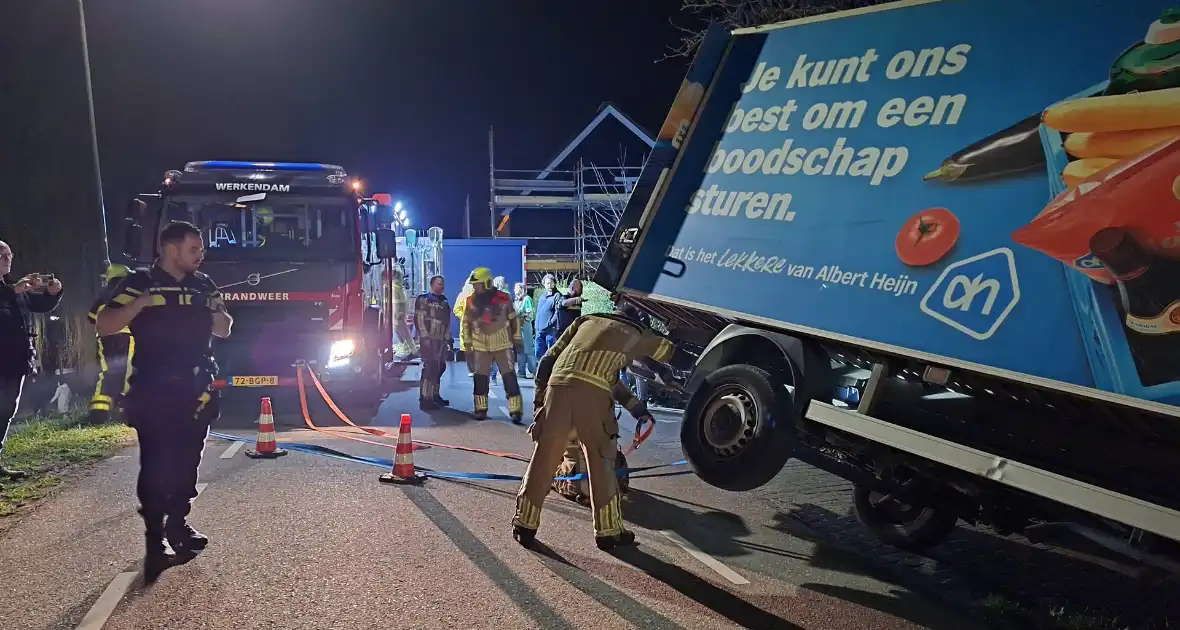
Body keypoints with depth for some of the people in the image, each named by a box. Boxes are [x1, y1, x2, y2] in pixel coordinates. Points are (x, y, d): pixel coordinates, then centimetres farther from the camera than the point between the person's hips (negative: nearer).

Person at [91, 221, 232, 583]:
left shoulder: (203, 285, 11)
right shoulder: (139, 283, -4)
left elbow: (223, 330, 17)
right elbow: (104, 325, -11)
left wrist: (217, 311, -5)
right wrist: (141, 303, -26)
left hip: (196, 390, 5)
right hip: (154, 392, -5)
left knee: (187, 461, 11)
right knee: (156, 465, -8)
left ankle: (178, 524, 25)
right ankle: (155, 540, 0)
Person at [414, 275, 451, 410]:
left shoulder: (444, 302, 19)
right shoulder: (423, 299, -3)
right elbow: (418, 319, -12)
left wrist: (448, 338, 16)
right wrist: (425, 337, -19)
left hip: (440, 340, 8)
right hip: (428, 340, -8)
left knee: (439, 368, 10)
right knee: (430, 368, -14)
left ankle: (434, 395, 20)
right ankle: (424, 399, -14)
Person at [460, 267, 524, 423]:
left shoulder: (503, 298, -5)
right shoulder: (471, 301, 1)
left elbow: (513, 319, 4)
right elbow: (467, 323, 9)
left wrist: (517, 340, 5)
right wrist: (468, 346, 7)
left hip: (502, 344, -2)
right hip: (480, 346, 3)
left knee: (509, 377, -7)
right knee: (480, 378, 6)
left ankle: (515, 410, -6)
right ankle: (481, 409, 19)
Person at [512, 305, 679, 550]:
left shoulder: (586, 320, 32)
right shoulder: (636, 333, 27)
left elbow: (547, 360, 24)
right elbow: (670, 350, 45)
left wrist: (539, 398, 24)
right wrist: (659, 368, 65)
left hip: (558, 385, 3)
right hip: (593, 391, -3)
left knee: (543, 457, 10)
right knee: (601, 461, 11)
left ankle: (524, 525, 16)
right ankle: (608, 531, 18)